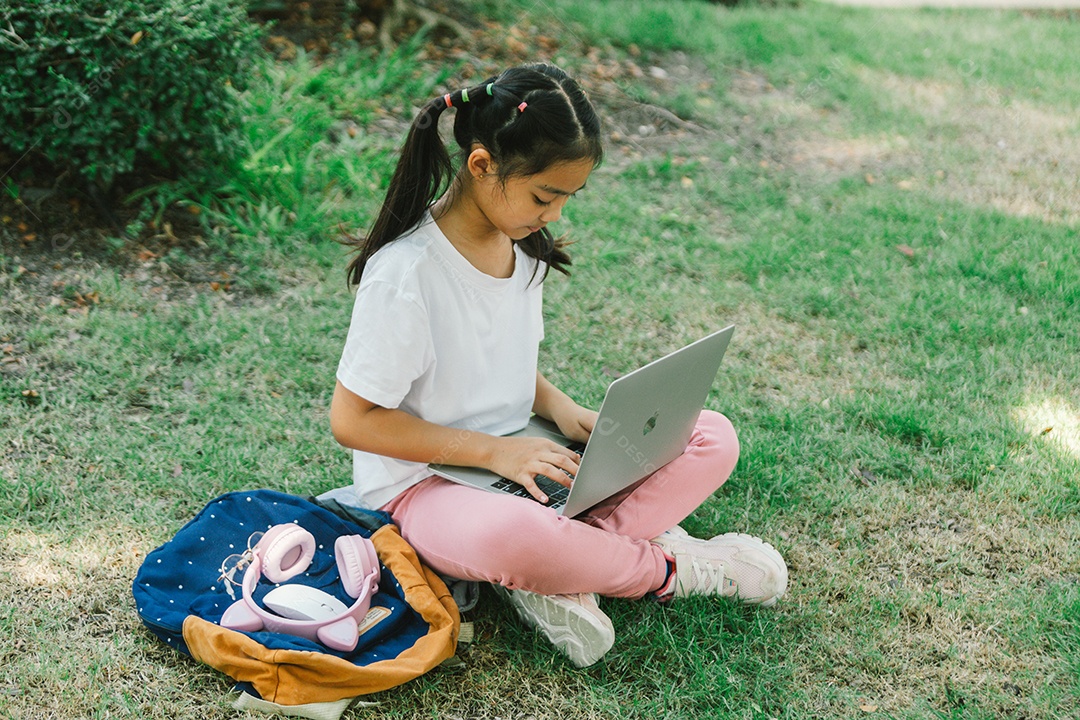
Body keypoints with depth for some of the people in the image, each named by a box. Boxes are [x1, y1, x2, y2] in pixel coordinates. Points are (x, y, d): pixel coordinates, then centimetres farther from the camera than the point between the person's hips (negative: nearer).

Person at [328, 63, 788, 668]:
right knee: (511, 536, -44)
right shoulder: (406, 272, -21)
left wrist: (561, 408, -4)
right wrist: (494, 451, -20)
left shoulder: (520, 244, 3)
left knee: (714, 438, -5)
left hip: (517, 456, 8)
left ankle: (556, 576, -20)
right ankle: (667, 568, -12)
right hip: (425, 479, -8)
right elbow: (353, 419, -18)